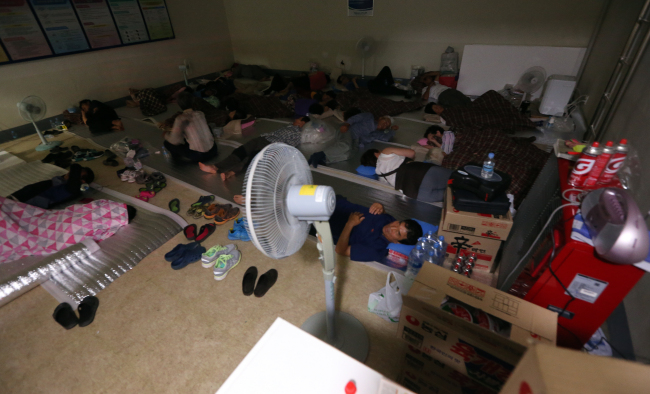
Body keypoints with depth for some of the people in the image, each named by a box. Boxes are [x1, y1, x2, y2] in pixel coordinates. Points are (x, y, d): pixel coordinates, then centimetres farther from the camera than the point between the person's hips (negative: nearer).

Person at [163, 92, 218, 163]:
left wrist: (166, 135, 6)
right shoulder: (200, 113, 3)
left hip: (198, 156, -5)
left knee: (167, 143, 7)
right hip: (213, 151, 5)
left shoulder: (180, 119, -13)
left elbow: (175, 140, -17)